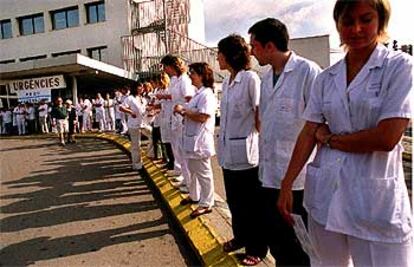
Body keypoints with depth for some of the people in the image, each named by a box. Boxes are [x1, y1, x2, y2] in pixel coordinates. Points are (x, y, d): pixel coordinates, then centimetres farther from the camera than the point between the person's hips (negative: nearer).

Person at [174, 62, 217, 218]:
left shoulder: (207, 94, -16)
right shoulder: (198, 94, 15)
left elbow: (202, 117, -26)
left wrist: (183, 110, -17)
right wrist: (183, 112, 3)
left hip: (200, 140, -10)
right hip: (192, 138, 10)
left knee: (203, 173, 1)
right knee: (193, 170, 21)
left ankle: (206, 203, 13)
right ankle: (194, 196, 37)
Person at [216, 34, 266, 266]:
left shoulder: (250, 78, -13)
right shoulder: (227, 83, 11)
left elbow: (260, 115, -12)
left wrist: (257, 140, -5)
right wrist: (222, 144, 14)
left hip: (245, 151, -7)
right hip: (229, 150, 8)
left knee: (250, 203, 7)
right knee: (234, 200, 19)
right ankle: (240, 237, 39)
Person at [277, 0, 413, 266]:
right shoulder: (326, 78, 6)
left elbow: (386, 138, -16)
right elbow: (308, 134, 3)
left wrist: (329, 138, -4)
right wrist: (286, 186, -1)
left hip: (375, 197, -3)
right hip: (325, 192, 4)